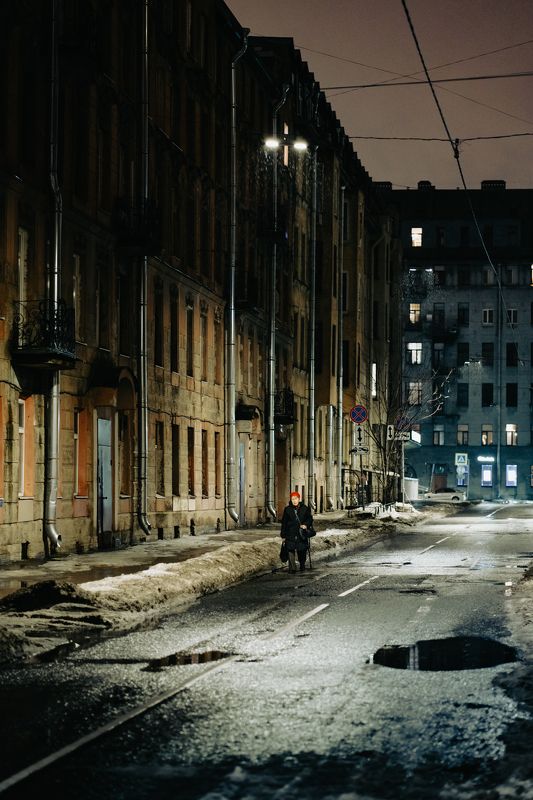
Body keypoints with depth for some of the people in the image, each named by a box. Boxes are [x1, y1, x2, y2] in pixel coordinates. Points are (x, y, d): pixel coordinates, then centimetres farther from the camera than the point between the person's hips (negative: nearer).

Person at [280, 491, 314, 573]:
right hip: (290, 534, 0)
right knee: (291, 551, -6)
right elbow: (284, 522, 7)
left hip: (302, 534, 0)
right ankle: (292, 568, -1)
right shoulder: (287, 509, 4)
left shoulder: (305, 509, 4)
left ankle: (302, 565, 31)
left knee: (302, 551, 7)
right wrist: (283, 535, 6)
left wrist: (306, 525, -15)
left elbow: (310, 519, 7)